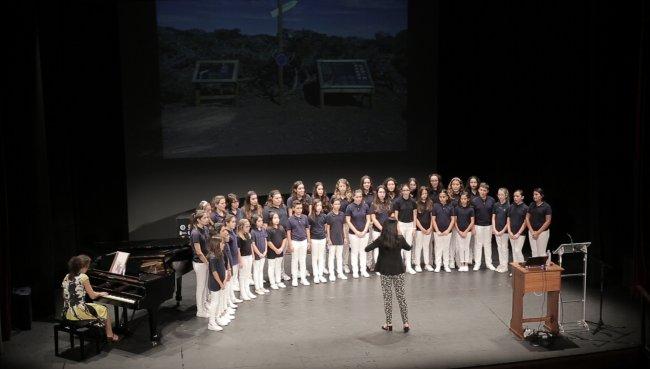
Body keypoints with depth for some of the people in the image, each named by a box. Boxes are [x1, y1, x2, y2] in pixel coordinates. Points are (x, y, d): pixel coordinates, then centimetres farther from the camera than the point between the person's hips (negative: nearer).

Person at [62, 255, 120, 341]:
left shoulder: (67, 277, 7)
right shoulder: (83, 277, -13)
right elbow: (92, 296, -9)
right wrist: (100, 294, 14)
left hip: (67, 313, 7)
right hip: (78, 312, -7)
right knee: (104, 310, 17)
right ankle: (110, 336, 22)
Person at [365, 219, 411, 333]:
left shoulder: (380, 240, -12)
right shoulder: (400, 239, -7)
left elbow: (367, 249, -7)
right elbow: (408, 248, 12)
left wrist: (375, 242, 8)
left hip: (385, 272, -1)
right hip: (398, 271, 1)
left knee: (387, 297, 9)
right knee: (401, 296, 10)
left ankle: (389, 323, 13)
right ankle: (406, 323, 10)